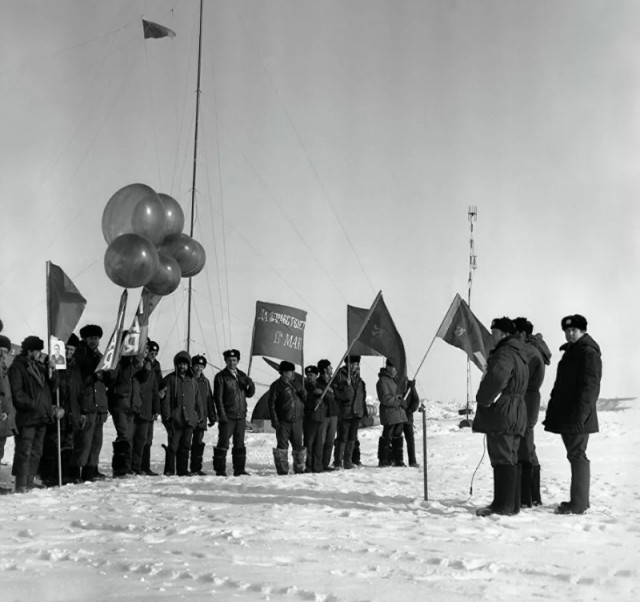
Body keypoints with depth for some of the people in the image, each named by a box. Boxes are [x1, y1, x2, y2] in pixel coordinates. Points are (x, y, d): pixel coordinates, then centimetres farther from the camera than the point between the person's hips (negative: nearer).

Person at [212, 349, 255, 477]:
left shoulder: (242, 375, 13)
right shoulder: (221, 377, -3)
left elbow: (249, 394, 14)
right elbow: (218, 397, -7)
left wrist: (251, 385, -8)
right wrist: (222, 415, -14)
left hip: (241, 416, 5)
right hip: (227, 417, -5)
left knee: (240, 444, 10)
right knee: (223, 443, -4)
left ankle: (239, 469, 16)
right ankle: (220, 470, 1)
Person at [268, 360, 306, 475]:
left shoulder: (295, 384, 15)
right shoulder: (276, 386, -4)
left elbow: (303, 400, 22)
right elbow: (271, 404, -6)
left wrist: (303, 394, -1)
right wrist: (274, 420, -13)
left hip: (297, 421, 5)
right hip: (283, 422, -5)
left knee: (298, 445, 8)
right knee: (282, 446, -3)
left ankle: (300, 468, 18)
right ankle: (282, 470, 3)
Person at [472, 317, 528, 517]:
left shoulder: (505, 354, -15)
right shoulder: (520, 354, 19)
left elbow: (496, 377, -34)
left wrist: (483, 399, -18)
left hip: (501, 412, -10)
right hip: (516, 414, 10)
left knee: (502, 459, -8)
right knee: (510, 459, 14)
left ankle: (502, 505, -8)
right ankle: (512, 504, 18)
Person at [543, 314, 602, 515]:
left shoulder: (589, 353, -11)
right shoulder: (570, 352, 19)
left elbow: (589, 387, -18)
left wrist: (580, 414, -23)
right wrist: (553, 411, 19)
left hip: (577, 418, -10)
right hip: (566, 416, 10)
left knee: (577, 456, -9)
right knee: (576, 456, 13)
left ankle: (578, 504, -8)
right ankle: (580, 500, 20)